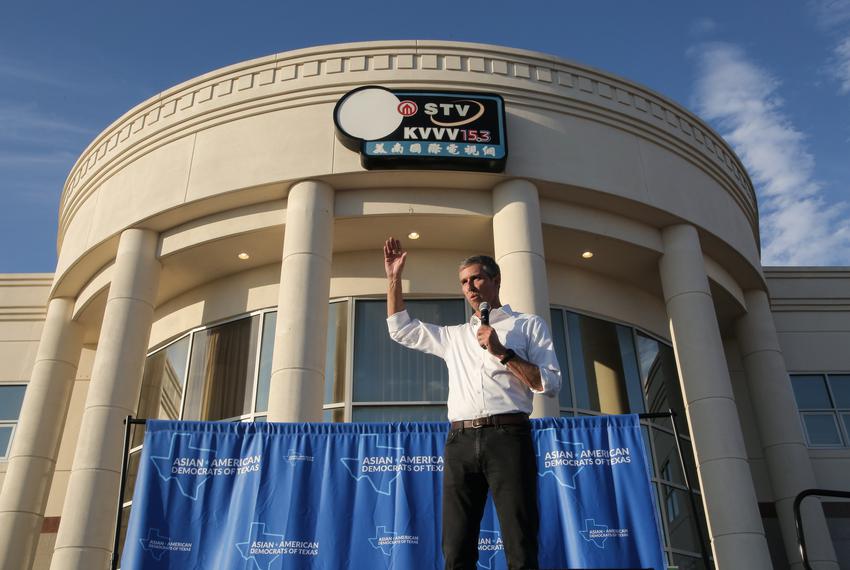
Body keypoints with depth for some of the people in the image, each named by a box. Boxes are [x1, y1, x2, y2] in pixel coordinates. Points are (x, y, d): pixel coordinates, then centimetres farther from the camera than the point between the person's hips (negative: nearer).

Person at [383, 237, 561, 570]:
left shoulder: (529, 325, 12)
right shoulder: (454, 336, 24)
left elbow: (550, 385, 3)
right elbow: (400, 329, 30)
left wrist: (502, 352, -6)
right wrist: (394, 278, 24)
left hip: (507, 437, -4)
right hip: (460, 443, 4)